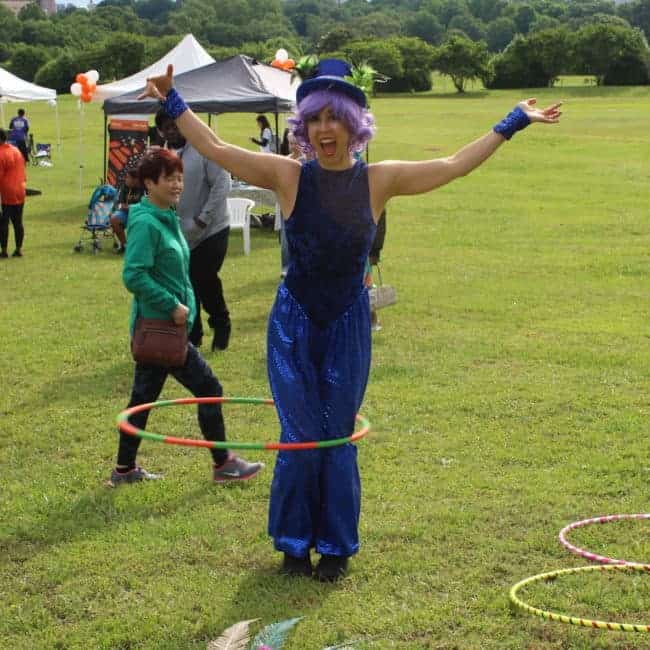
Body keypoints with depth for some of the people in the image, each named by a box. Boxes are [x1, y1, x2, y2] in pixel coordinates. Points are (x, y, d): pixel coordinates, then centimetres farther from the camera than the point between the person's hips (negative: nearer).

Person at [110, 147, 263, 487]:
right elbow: (133, 275, -25)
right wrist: (172, 305, -22)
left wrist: (183, 306, 12)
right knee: (209, 389, -1)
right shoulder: (146, 223, -18)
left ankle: (125, 469, 23)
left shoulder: (168, 217, 11)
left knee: (144, 396, 15)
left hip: (154, 328, 9)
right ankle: (223, 464, 10)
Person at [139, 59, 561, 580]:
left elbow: (457, 165, 2)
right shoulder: (288, 176, -4)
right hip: (294, 323, -1)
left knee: (338, 438, 7)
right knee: (301, 437, 0)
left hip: (349, 325, 1)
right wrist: (173, 104, -4)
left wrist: (512, 124, 4)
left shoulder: (380, 180, -2)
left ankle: (336, 547, 21)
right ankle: (294, 542, 19)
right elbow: (216, 150, -3)